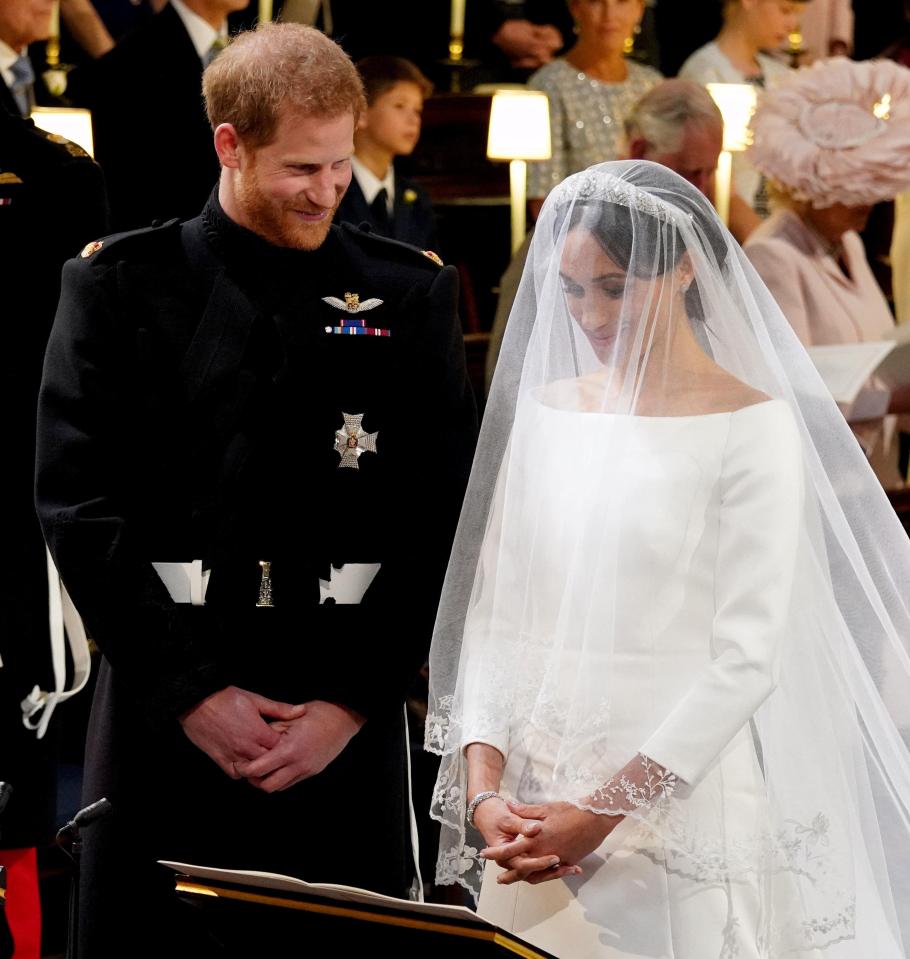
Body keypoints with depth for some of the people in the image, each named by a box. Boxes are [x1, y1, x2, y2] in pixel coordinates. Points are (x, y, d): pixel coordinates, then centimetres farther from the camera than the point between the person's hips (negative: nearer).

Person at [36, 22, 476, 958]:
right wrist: (193, 691, -8)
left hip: (348, 729, 1)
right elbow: (78, 505, -3)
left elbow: (443, 519, 2)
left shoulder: (411, 293, 6)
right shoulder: (118, 285, 3)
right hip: (162, 715, 0)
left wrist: (353, 702, -6)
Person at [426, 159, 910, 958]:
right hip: (534, 793, 4)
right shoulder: (546, 408, 7)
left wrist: (604, 813, -16)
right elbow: (494, 609, 5)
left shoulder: (752, 426, -8)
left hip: (679, 795, -4)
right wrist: (483, 790, -7)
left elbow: (747, 657, -13)